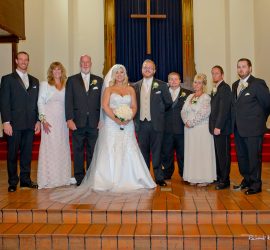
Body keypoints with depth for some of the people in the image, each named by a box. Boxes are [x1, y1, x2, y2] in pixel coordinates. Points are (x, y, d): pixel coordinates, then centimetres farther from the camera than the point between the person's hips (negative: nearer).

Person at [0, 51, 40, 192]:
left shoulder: (34, 81, 15)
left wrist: (38, 121, 6)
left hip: (30, 125, 4)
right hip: (14, 124, -4)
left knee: (27, 153, 8)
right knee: (12, 154, 3)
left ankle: (25, 179, 19)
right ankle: (13, 182, 12)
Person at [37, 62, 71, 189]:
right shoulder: (44, 84, 6)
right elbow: (40, 102, 0)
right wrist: (43, 120, -10)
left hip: (63, 120, 4)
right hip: (49, 120, -3)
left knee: (63, 148, 5)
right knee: (49, 147, -4)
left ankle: (62, 177, 14)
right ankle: (48, 179, 2)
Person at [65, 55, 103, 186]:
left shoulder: (99, 81, 11)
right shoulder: (72, 80, 8)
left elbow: (102, 101, 8)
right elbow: (68, 101, 1)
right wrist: (69, 119, -8)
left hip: (94, 122, 1)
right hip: (78, 122, -1)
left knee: (93, 151, 6)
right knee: (78, 151, 4)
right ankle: (79, 178, 13)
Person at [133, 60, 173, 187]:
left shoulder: (161, 85, 1)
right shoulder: (136, 86, 8)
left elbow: (168, 103, 6)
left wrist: (158, 111, 10)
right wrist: (136, 118, 4)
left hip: (156, 124, -2)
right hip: (141, 124, 3)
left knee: (156, 151, 2)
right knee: (143, 152, 10)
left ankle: (159, 177, 12)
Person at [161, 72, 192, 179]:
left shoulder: (187, 93, 5)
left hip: (181, 129, -1)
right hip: (167, 129, 1)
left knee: (182, 153, 8)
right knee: (166, 153, 8)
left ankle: (184, 175, 22)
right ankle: (166, 174, 22)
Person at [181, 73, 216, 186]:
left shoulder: (206, 97, -6)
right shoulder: (190, 97, 15)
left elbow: (204, 113, -17)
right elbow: (183, 111, 10)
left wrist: (191, 122, -15)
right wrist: (186, 122, -7)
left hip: (202, 129, -6)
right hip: (189, 130, 7)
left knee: (202, 152, -2)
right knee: (191, 152, 8)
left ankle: (205, 178, 6)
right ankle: (194, 177, 16)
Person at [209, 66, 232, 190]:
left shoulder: (225, 88, -11)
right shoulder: (215, 89, 18)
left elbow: (224, 109, -18)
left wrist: (218, 127, -20)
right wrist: (213, 126, 9)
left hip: (222, 128, -8)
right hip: (216, 127, 8)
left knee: (223, 154, -2)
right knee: (218, 153, 13)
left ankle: (224, 180, 6)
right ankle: (219, 176, 23)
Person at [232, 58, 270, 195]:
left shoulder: (258, 84, -10)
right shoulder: (235, 85, 12)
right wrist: (235, 123, 9)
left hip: (253, 128, -7)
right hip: (238, 128, 7)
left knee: (254, 157, 2)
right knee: (241, 156, 15)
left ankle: (256, 184, 15)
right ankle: (246, 180, 31)